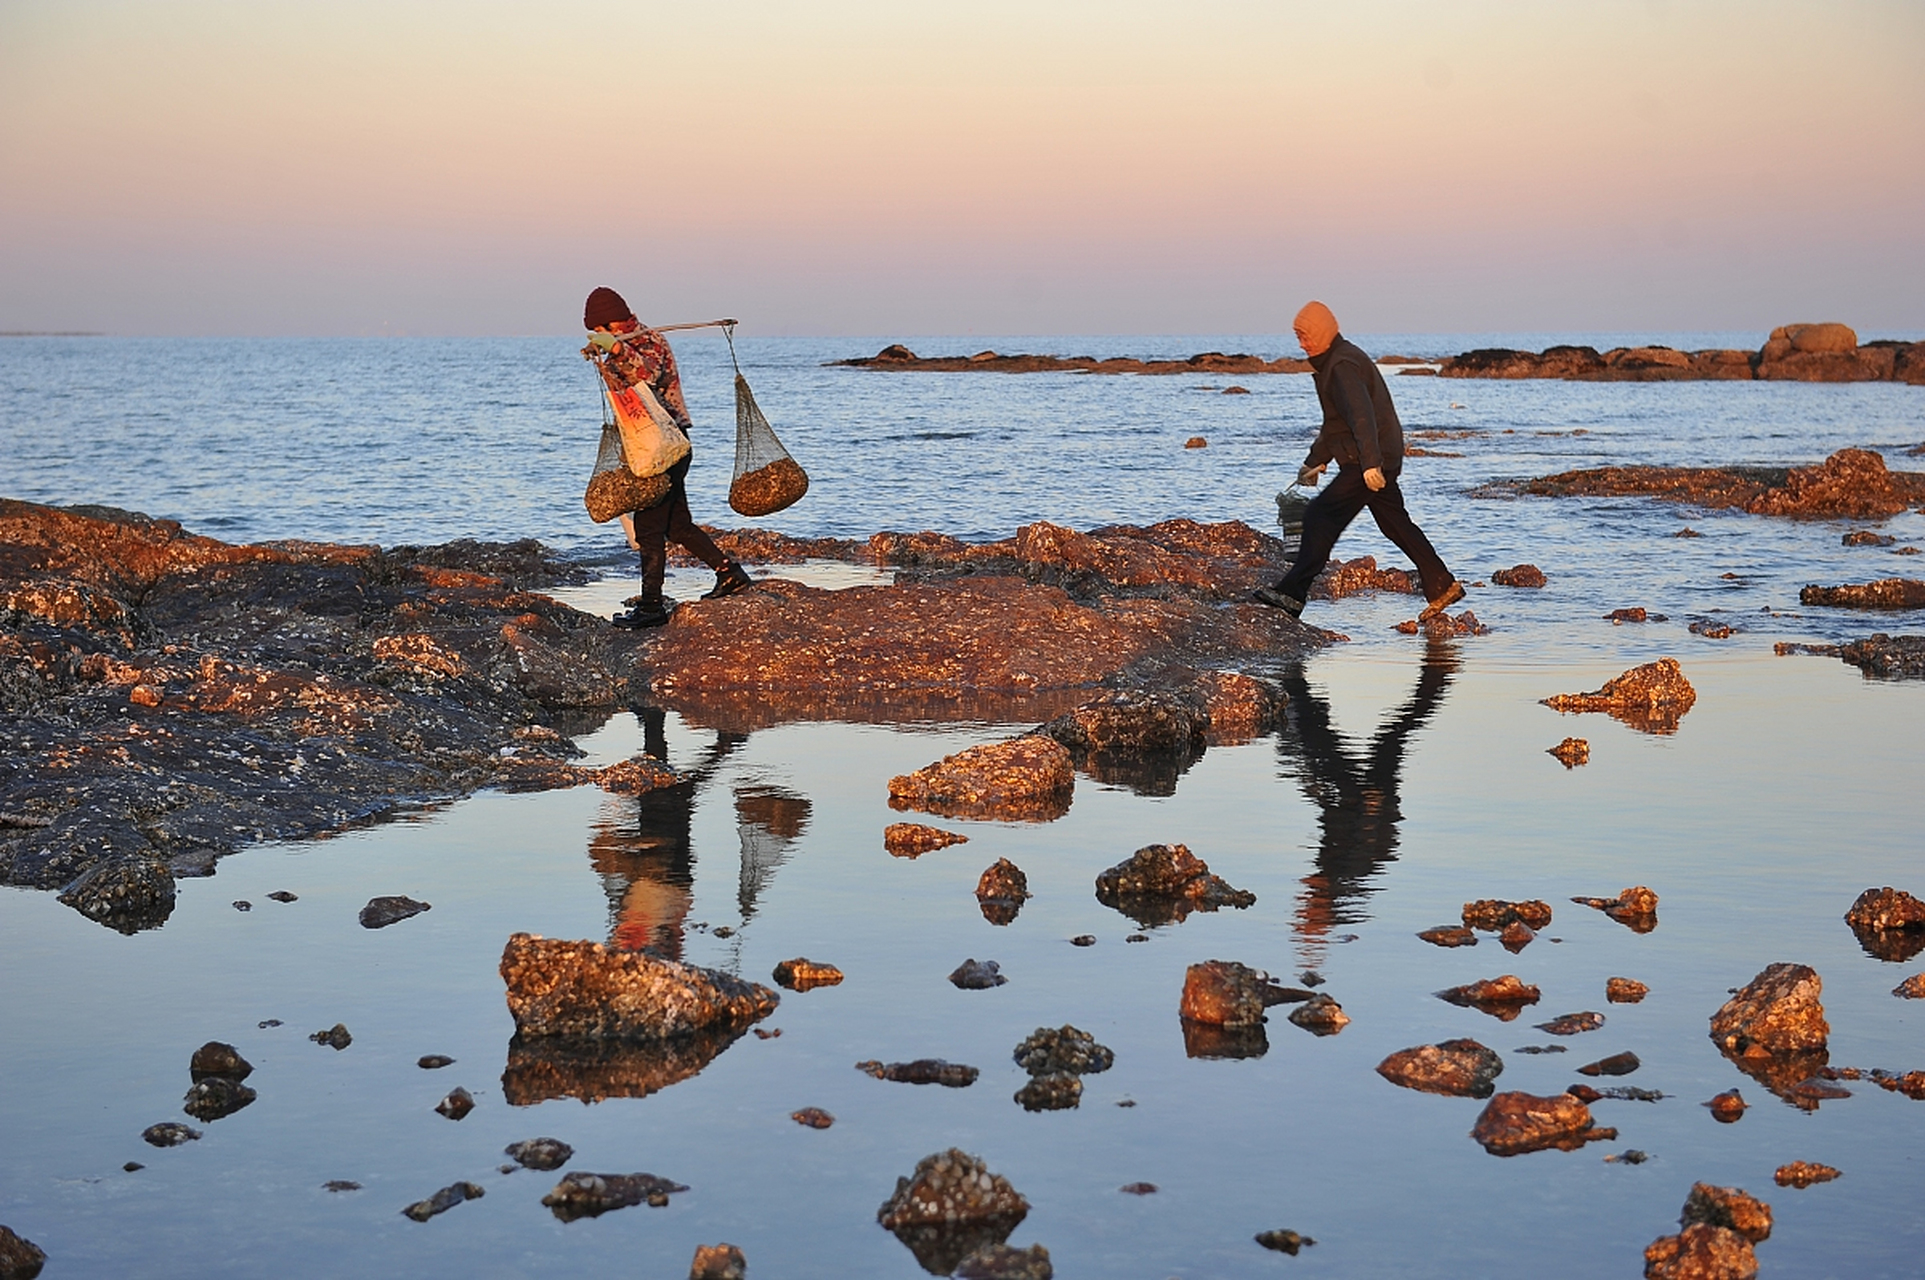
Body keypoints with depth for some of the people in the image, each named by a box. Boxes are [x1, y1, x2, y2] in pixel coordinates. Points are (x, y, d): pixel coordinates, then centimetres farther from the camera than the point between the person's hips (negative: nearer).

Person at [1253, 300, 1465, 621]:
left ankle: (1291, 594, -16)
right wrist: (1317, 460, 31)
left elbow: (1362, 416, -29)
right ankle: (1442, 587, 22)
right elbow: (1334, 422, 30)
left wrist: (1370, 463, -38)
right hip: (1383, 460, 11)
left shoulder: (1343, 366, -16)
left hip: (1368, 464, -11)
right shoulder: (1330, 363, 18)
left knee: (1321, 516, -13)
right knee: (1396, 524, 16)